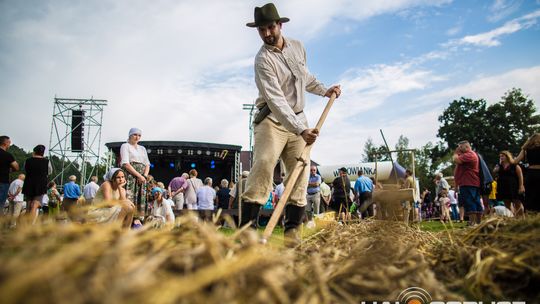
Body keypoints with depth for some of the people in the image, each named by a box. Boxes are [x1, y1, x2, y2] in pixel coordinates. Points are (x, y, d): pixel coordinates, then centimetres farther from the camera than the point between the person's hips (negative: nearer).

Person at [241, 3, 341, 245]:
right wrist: (301, 131, -33)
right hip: (272, 120, -6)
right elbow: (276, 100, -25)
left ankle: (292, 231, 2)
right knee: (262, 167, -20)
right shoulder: (263, 60, -14)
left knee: (300, 174, -1)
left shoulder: (297, 47, 8)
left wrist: (324, 91, 18)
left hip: (298, 120, 6)